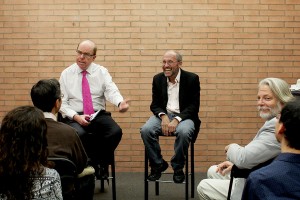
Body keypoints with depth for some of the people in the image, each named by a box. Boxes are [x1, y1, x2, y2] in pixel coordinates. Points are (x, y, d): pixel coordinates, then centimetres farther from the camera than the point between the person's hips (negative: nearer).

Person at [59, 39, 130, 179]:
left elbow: (111, 91, -10)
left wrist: (120, 103, -34)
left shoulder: (102, 72, 7)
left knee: (116, 132, -28)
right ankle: (92, 164, -6)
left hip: (99, 115, 1)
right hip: (74, 117, -1)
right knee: (78, 134, -35)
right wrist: (76, 117, -16)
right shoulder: (66, 74, 7)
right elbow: (62, 102, 2)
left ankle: (102, 163, -1)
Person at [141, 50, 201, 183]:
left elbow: (194, 106, -7)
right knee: (146, 130, -27)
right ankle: (158, 165, -7)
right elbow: (155, 104, 8)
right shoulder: (158, 79, 8)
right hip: (164, 114, 3)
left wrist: (177, 120, -22)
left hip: (183, 116, -3)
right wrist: (163, 116, -15)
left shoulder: (192, 78, -3)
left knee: (183, 132, -37)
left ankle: (178, 167, -12)